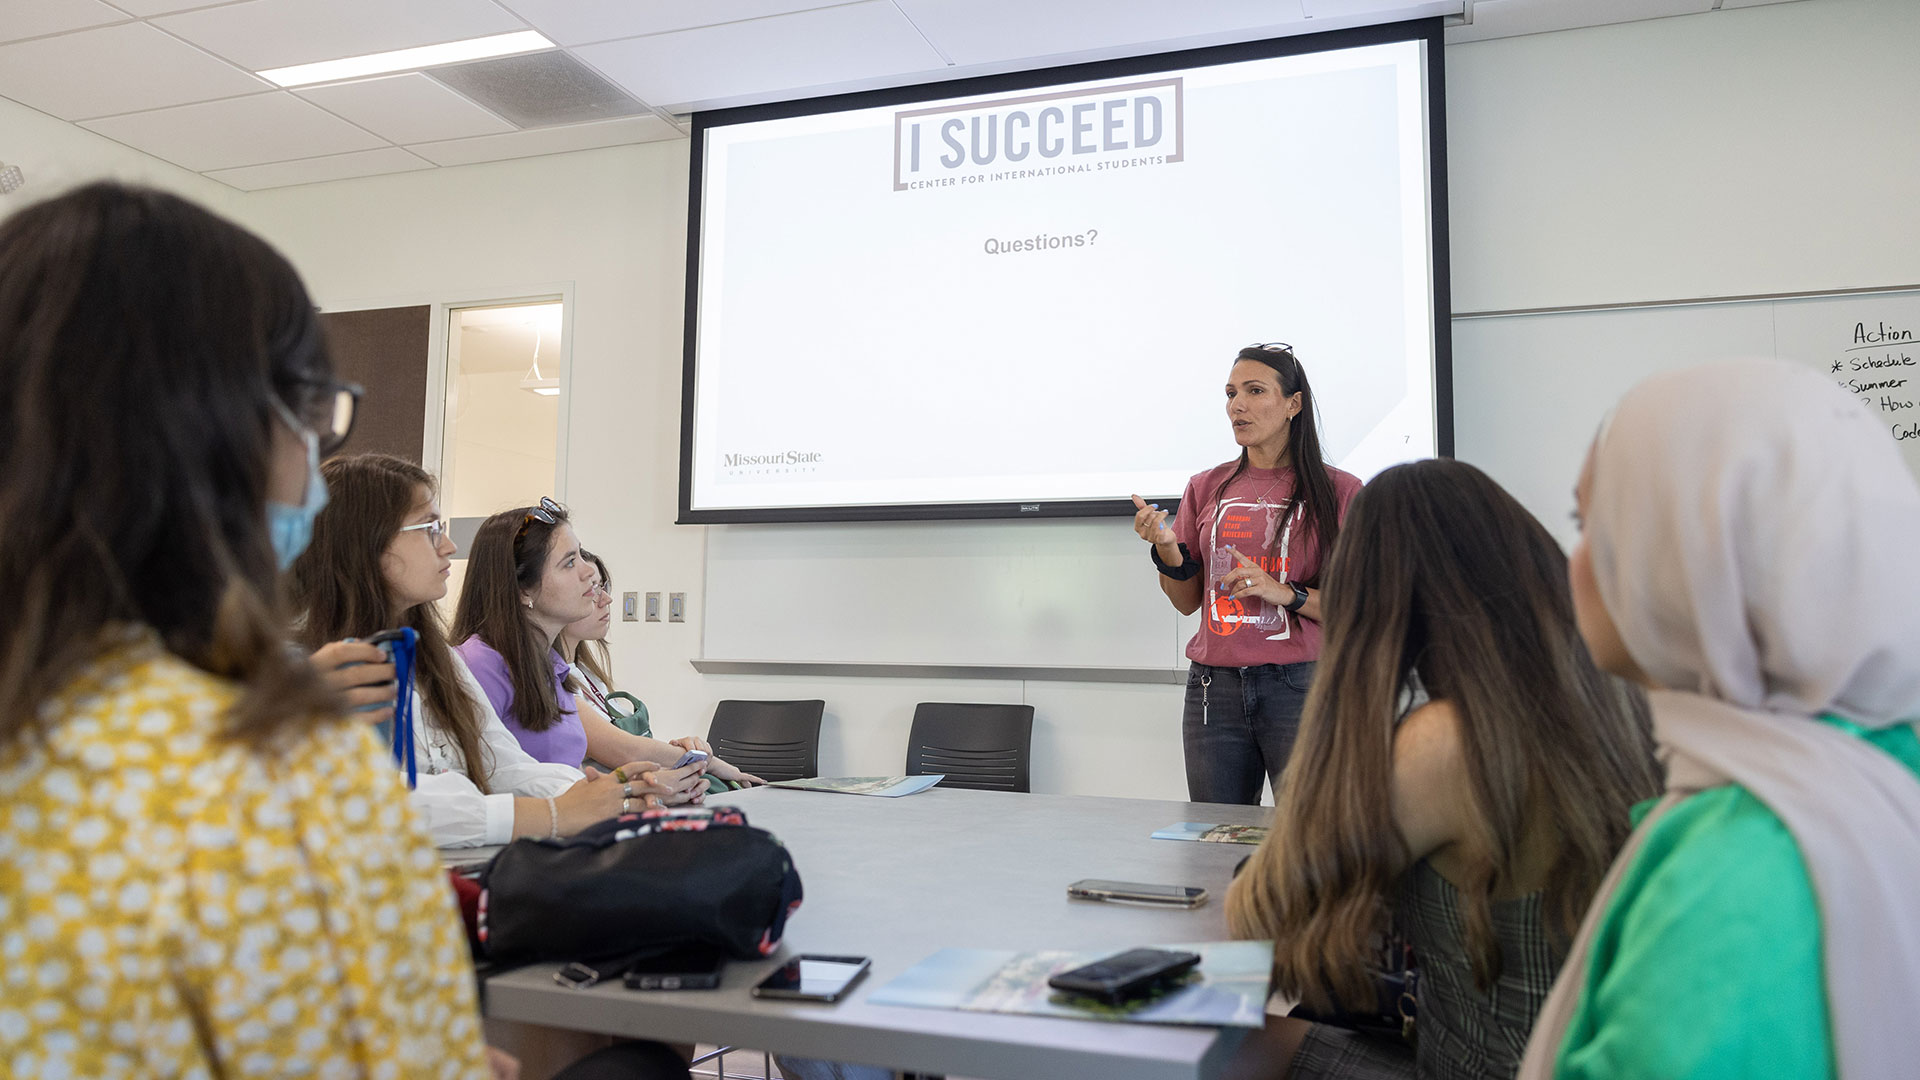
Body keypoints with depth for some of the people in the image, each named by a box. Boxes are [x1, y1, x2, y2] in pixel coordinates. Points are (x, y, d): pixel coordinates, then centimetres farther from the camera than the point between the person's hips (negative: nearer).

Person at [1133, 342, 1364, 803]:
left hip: (1300, 684, -3)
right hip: (1215, 688, 3)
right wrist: (1166, 548, -5)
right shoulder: (1206, 488, 10)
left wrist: (1288, 594, -16)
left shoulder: (1339, 491, 0)